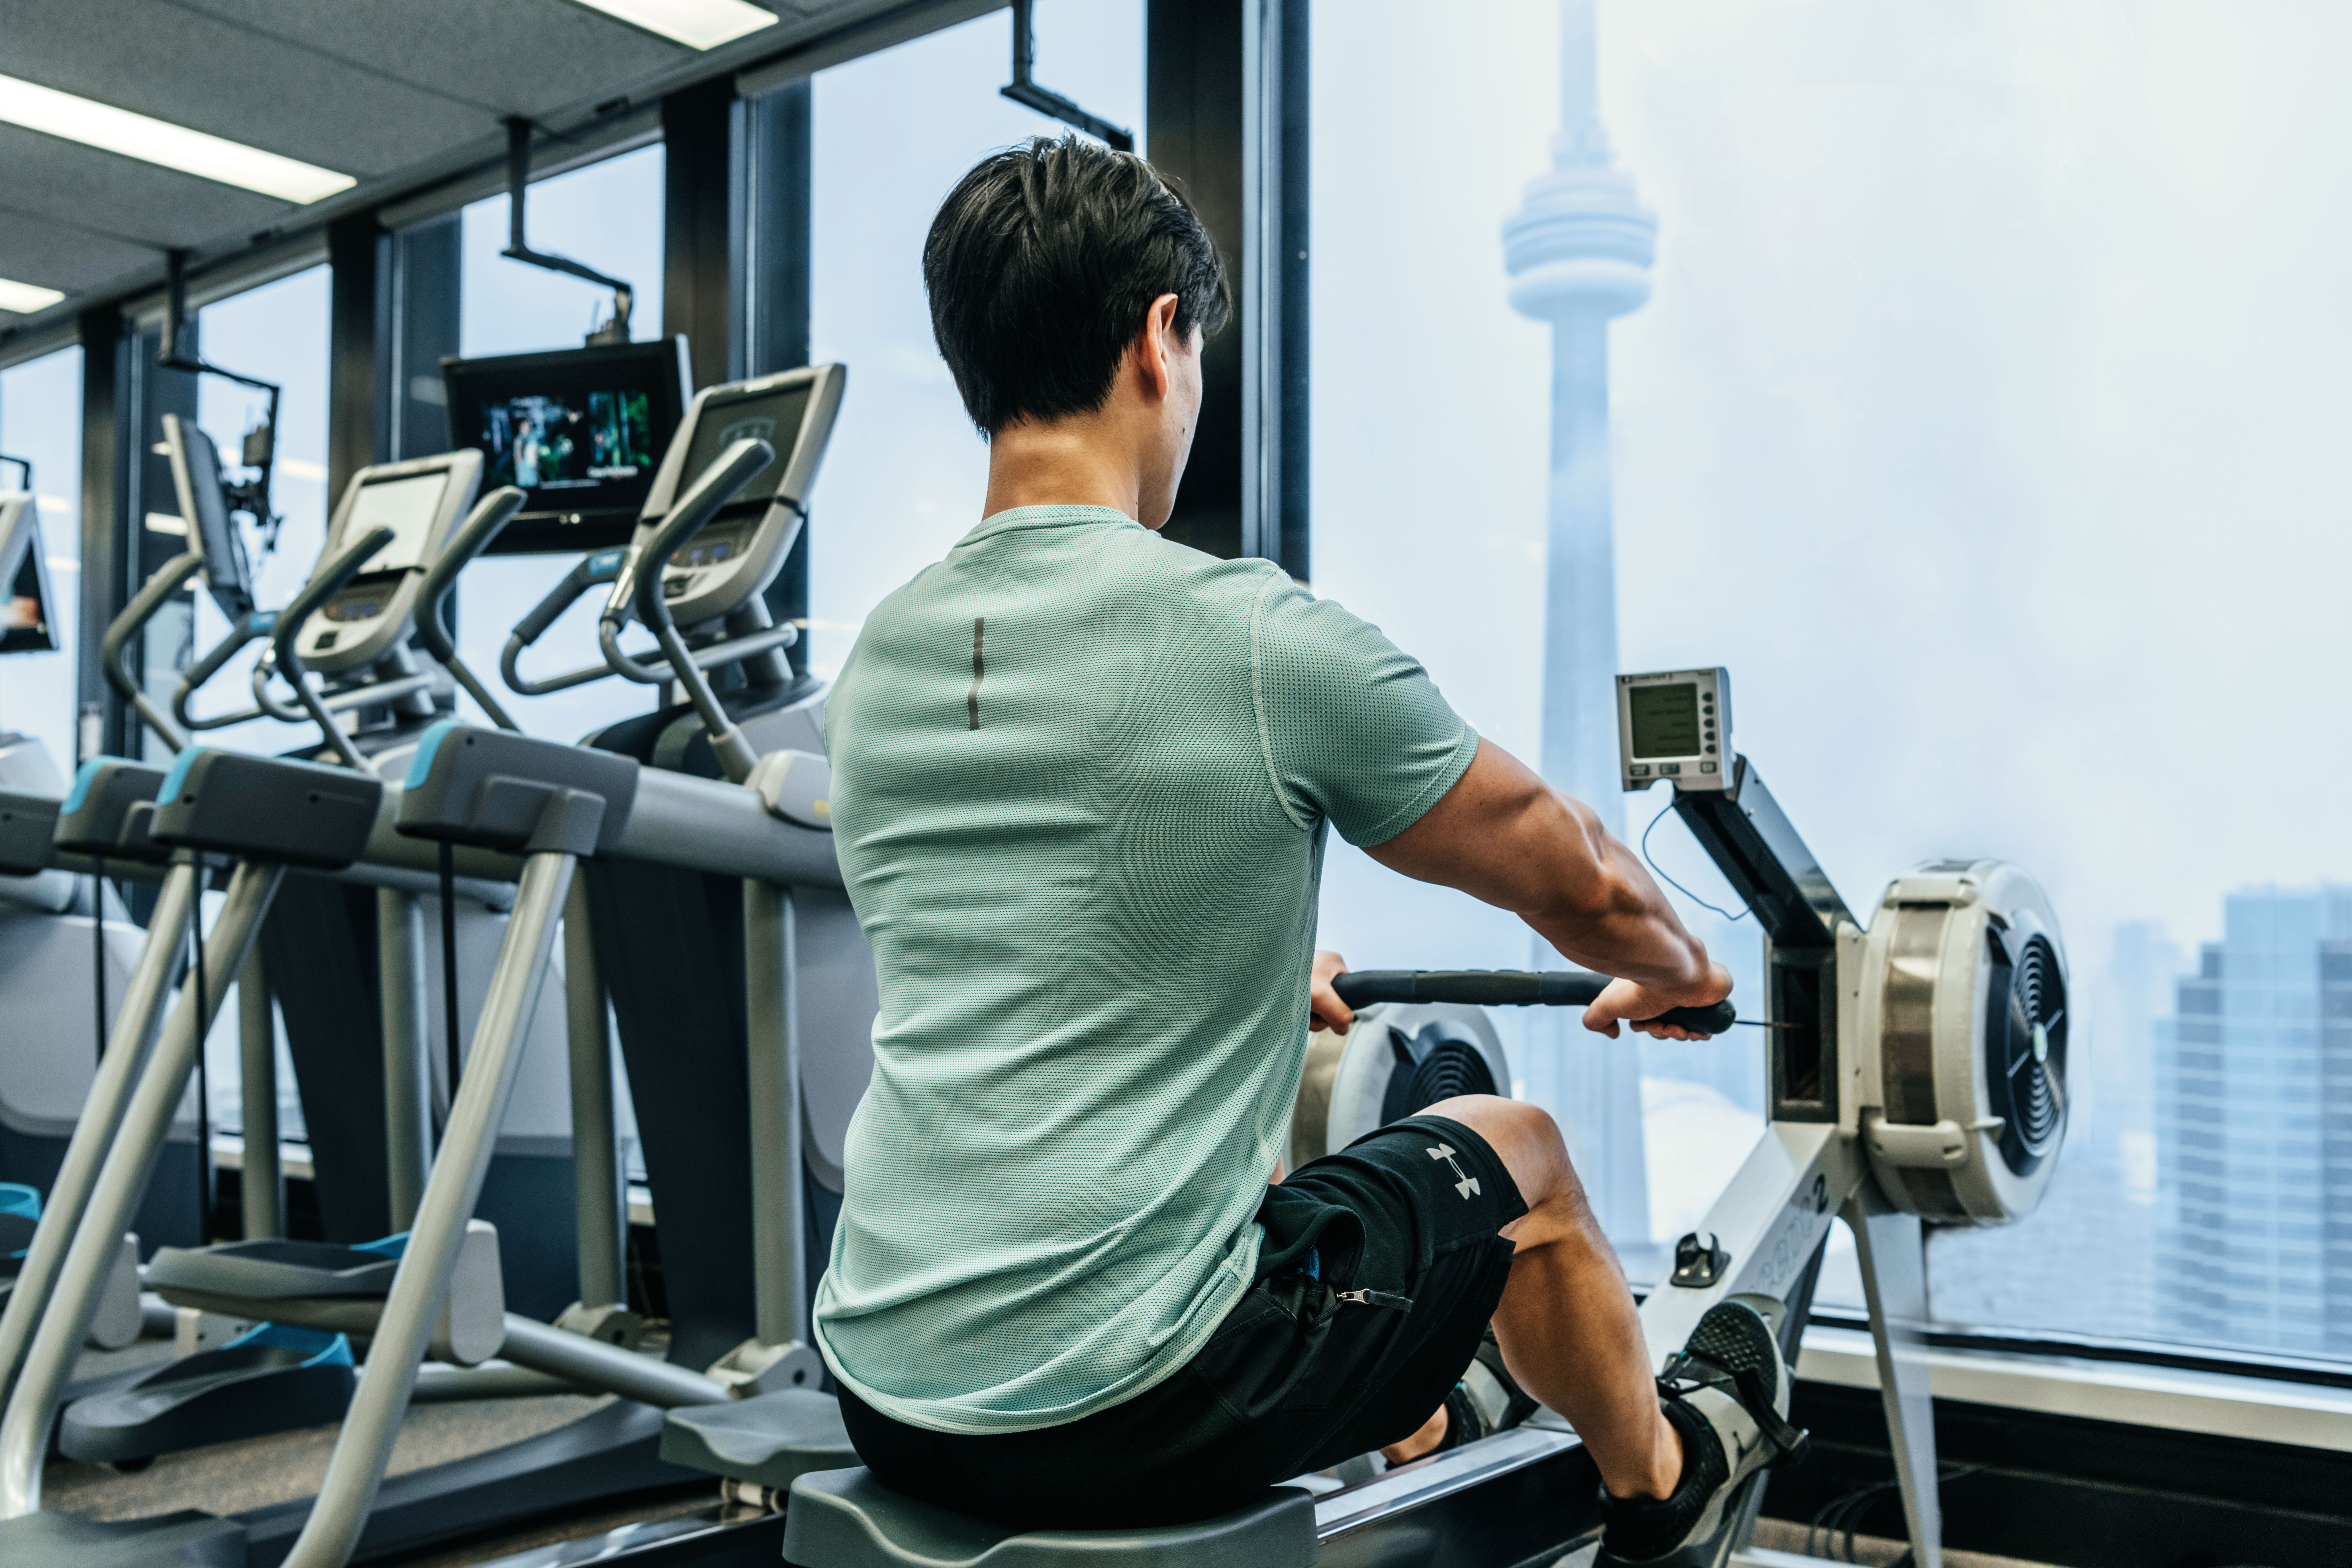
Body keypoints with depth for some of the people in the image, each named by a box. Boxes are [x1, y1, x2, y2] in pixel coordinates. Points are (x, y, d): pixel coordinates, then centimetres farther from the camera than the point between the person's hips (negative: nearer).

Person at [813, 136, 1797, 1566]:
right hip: (1138, 1414, -6)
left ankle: (1418, 1424, 62)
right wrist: (1677, 974, 26)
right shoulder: (1261, 643, -15)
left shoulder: (876, 664, 6)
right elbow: (1569, 873, 2)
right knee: (1517, 1156, 20)